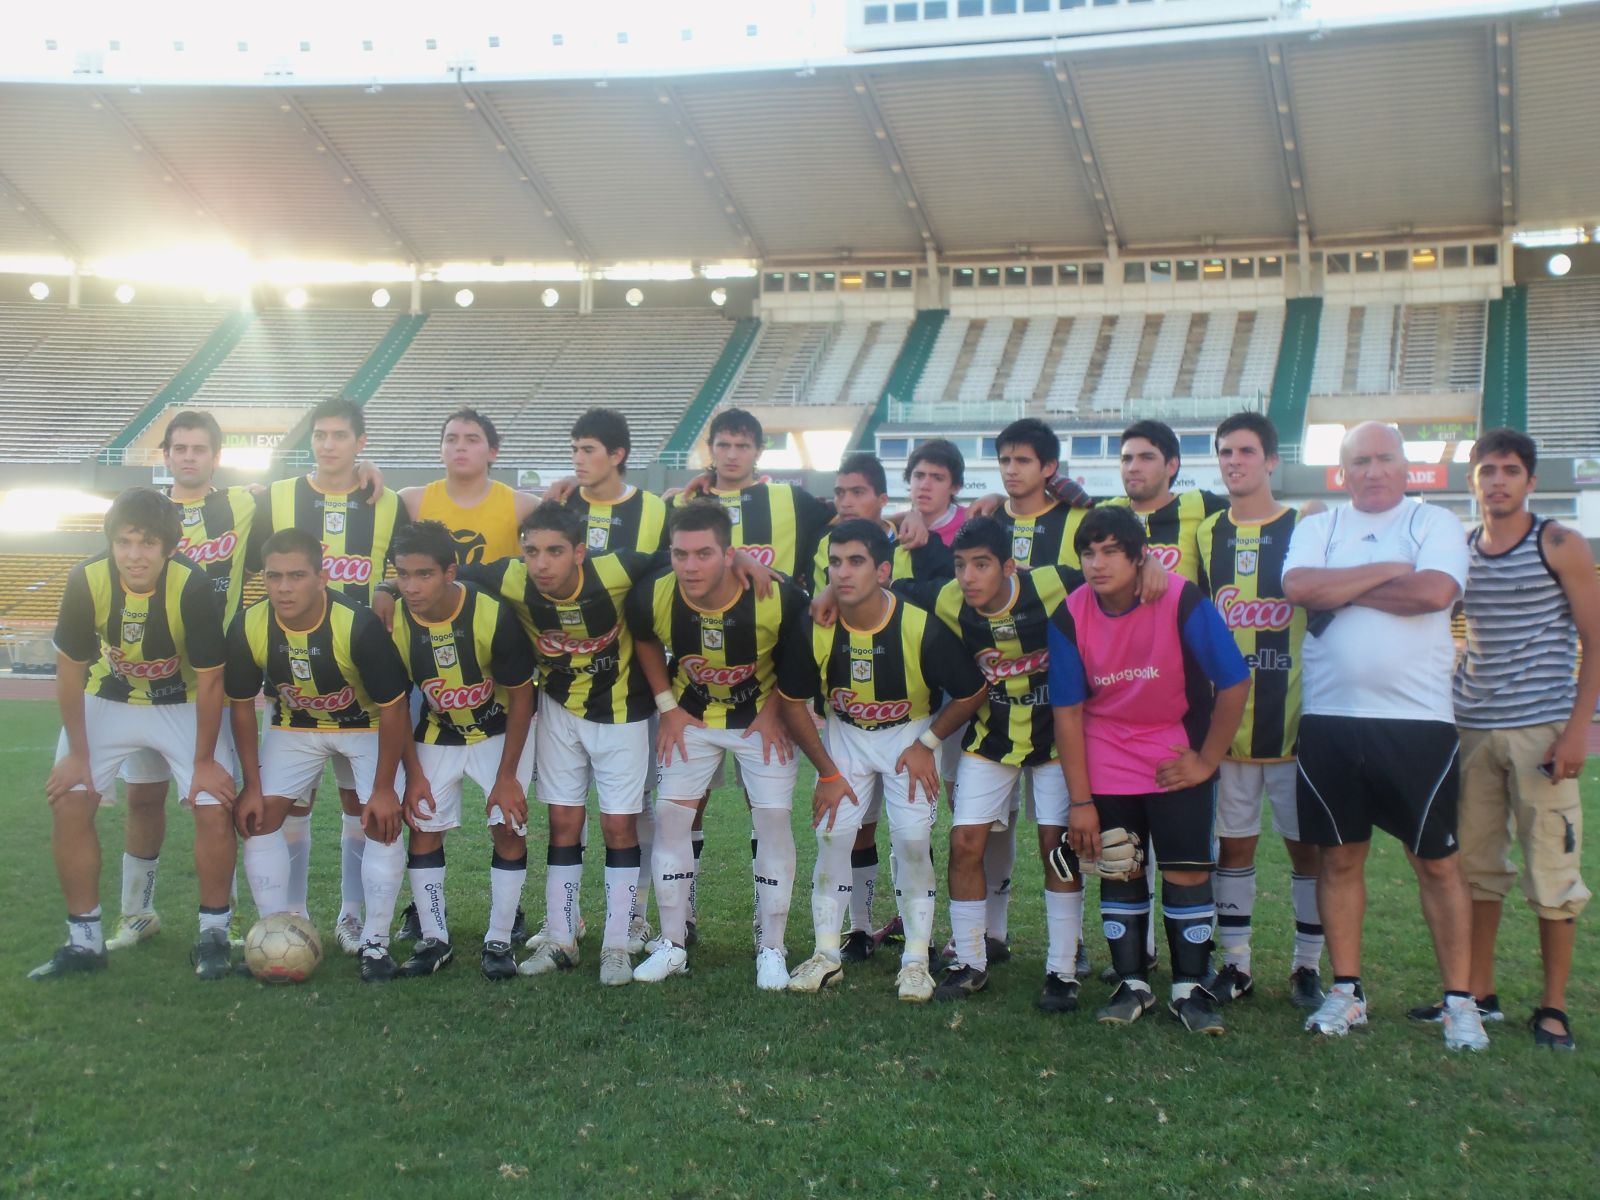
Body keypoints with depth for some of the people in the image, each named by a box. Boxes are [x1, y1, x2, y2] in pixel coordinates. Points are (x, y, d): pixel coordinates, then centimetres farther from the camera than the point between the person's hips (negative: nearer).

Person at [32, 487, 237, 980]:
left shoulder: (192, 587, -30)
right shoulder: (86, 580, -24)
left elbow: (209, 680, -19)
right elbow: (70, 670, -11)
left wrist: (204, 761, -14)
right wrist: (77, 753, -6)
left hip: (182, 704, -2)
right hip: (108, 700, 2)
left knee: (214, 806, -14)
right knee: (68, 803, -6)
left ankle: (213, 934, 4)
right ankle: (84, 940, 8)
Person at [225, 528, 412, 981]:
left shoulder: (358, 625, -34)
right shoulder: (248, 628, -23)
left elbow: (393, 707, -23)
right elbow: (241, 705, -7)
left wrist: (384, 789, -19)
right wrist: (252, 786, -6)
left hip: (366, 725, -3)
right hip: (294, 726, 4)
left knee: (382, 822, -16)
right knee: (256, 818, -7)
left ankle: (374, 944, -4)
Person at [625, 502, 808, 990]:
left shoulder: (778, 599, -31)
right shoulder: (653, 597, -25)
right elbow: (644, 641, 1)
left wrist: (774, 711, -11)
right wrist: (667, 706, -2)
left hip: (761, 717, -2)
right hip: (691, 716, 2)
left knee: (773, 819, -5)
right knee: (670, 814, -1)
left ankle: (772, 950, 9)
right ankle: (672, 945, 12)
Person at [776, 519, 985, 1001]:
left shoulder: (922, 627, -29)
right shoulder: (813, 627, -22)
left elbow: (972, 693, -13)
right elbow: (793, 702, -7)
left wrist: (927, 744, -12)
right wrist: (827, 771, -7)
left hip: (912, 734, -2)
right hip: (844, 733, 2)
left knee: (913, 839, -11)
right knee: (832, 835, -6)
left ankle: (916, 961, 4)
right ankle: (826, 955, 8)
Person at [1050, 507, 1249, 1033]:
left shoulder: (1183, 603, -22)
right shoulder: (1071, 615, -13)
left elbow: (1235, 684, -13)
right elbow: (1068, 711, -7)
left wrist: (1207, 761, -8)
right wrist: (1081, 801, -7)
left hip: (1177, 760, -2)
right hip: (1107, 762, 2)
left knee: (1187, 872, -3)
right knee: (1118, 870, 7)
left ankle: (1191, 989, 11)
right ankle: (1132, 984, 20)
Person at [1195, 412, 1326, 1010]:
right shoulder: (1205, 534, 9)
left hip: (1295, 718, -3)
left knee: (1306, 844, 4)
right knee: (1232, 843, 8)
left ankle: (1308, 965, 16)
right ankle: (1236, 963, 18)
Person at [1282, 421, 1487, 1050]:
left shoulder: (1435, 524, 3)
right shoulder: (1317, 528, 10)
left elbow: (1435, 592, -16)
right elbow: (1297, 585, -10)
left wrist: (1341, 591, -7)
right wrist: (1388, 571, -9)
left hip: (1418, 721, -2)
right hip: (1330, 720, 2)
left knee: (1437, 860, 3)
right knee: (1339, 857, 8)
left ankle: (1459, 1000, 11)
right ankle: (1346, 992, 19)